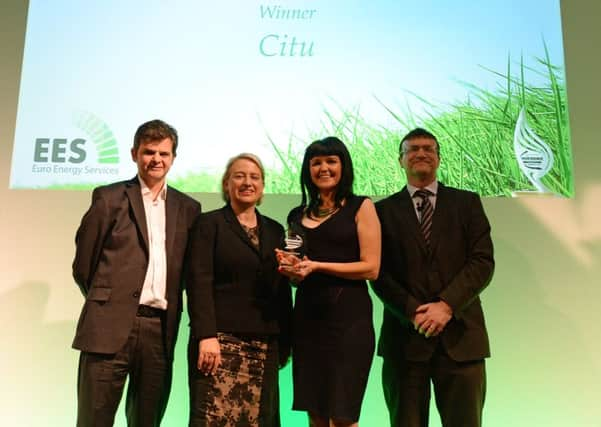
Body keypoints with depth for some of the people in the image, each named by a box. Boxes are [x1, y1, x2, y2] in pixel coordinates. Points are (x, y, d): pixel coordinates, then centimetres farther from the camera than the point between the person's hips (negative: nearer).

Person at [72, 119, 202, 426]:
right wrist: (105, 302, 9)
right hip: (110, 325, -3)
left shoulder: (188, 207, 12)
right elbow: (83, 262, 5)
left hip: (161, 329, 3)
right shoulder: (109, 197, 3)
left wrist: (170, 305, 8)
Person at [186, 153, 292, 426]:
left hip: (264, 343, 4)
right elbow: (199, 282, -8)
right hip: (221, 337, -4)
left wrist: (285, 341, 9)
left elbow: (282, 290, 14)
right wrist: (206, 335, -17)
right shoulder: (210, 224, 2)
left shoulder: (275, 230, 14)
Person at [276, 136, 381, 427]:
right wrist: (290, 268, 0)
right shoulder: (298, 215, 14)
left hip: (348, 316, -5)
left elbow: (371, 268, -7)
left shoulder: (361, 207, 1)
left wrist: (317, 266, -14)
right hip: (307, 317, 5)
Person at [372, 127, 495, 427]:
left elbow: (483, 262, 0)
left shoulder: (467, 203, 11)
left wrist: (446, 305, -12)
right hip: (405, 335, 0)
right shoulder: (384, 210, 9)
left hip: (460, 334, 1)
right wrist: (413, 312, -12)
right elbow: (379, 272, 1)